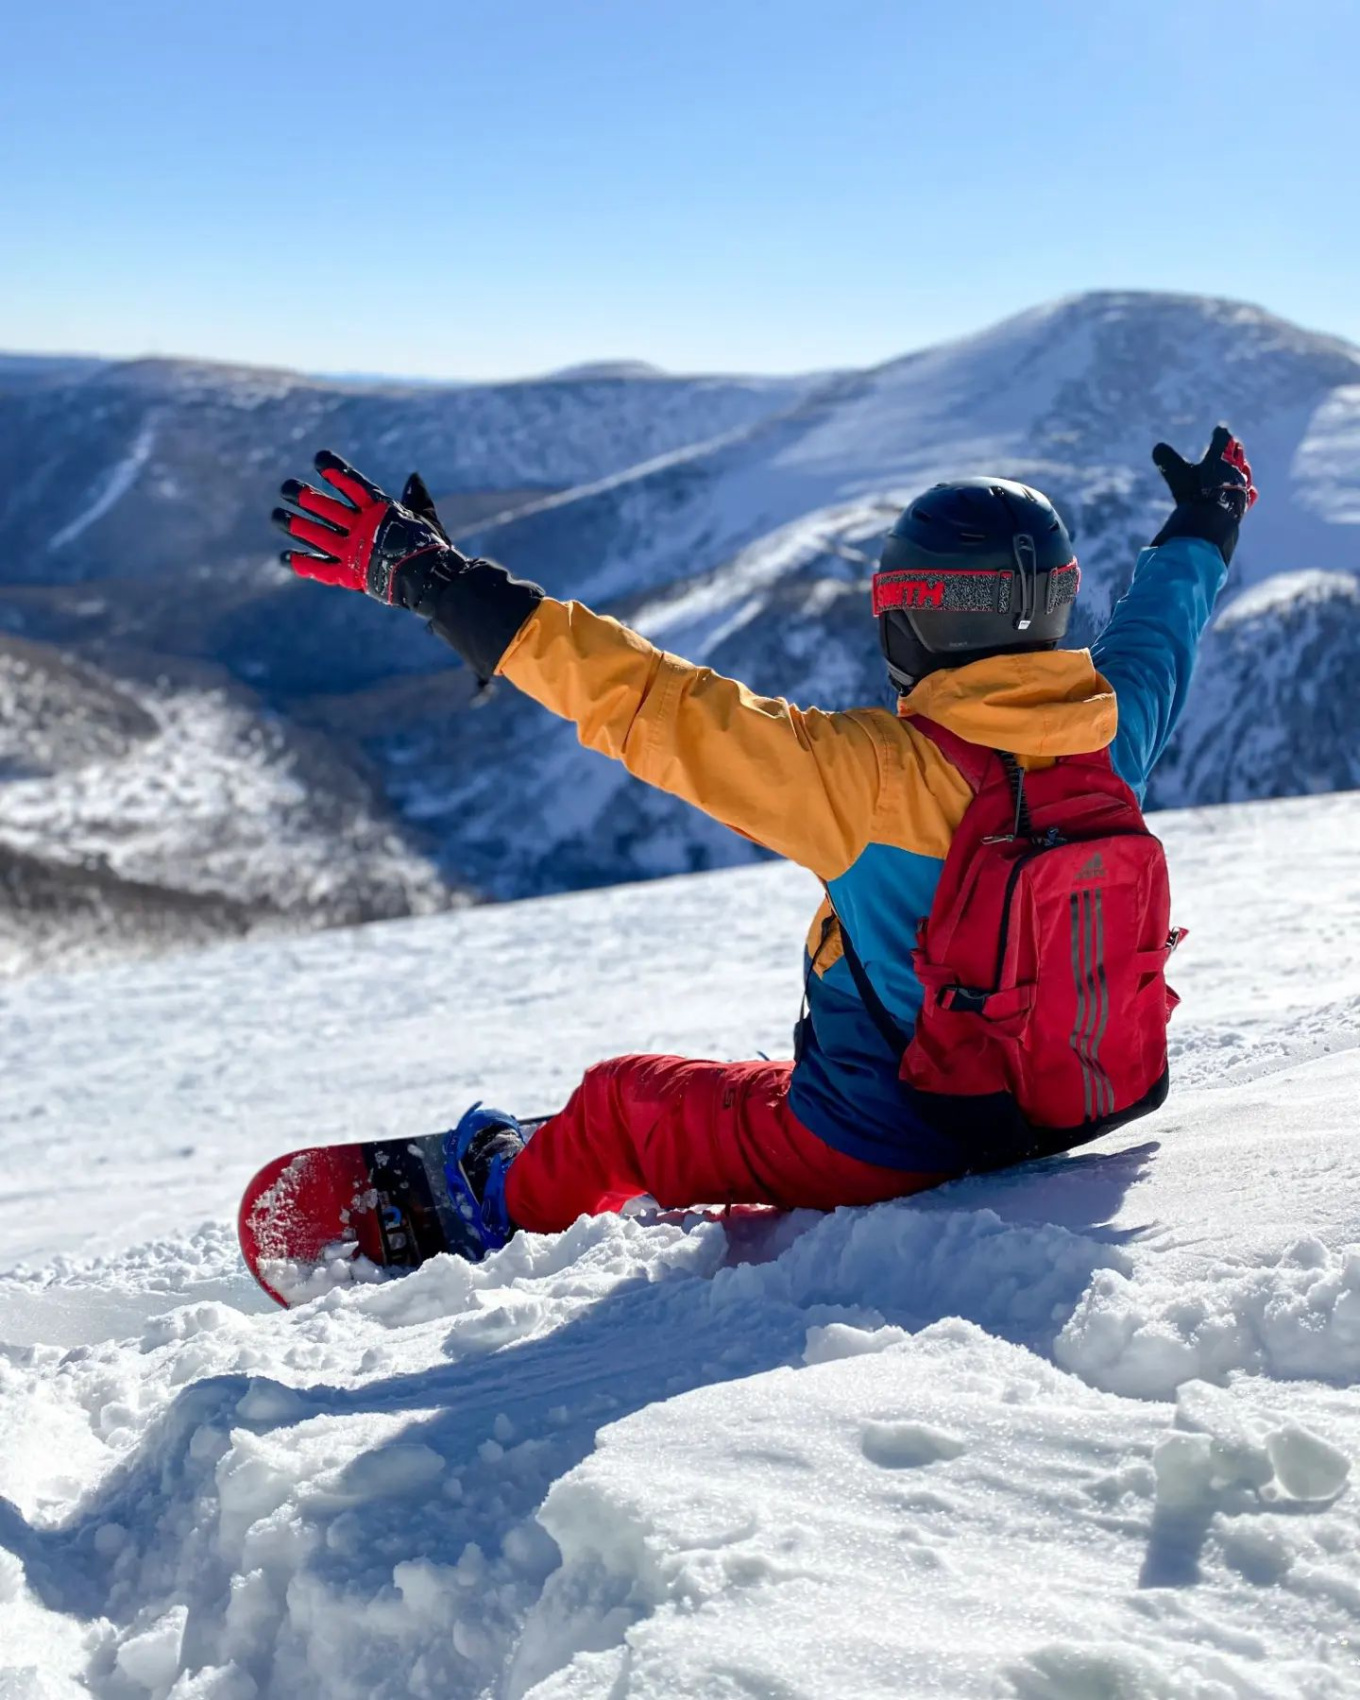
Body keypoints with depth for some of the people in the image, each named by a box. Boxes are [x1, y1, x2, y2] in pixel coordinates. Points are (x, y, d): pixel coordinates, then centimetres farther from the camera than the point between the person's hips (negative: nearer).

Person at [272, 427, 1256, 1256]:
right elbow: (1160, 630, 13)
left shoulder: (882, 777, -29)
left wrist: (427, 578, -24)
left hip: (870, 1152, -6)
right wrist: (1206, 528, 37)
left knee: (616, 1099, 20)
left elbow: (651, 703, -29)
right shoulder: (1111, 734, -10)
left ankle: (512, 1216, 48)